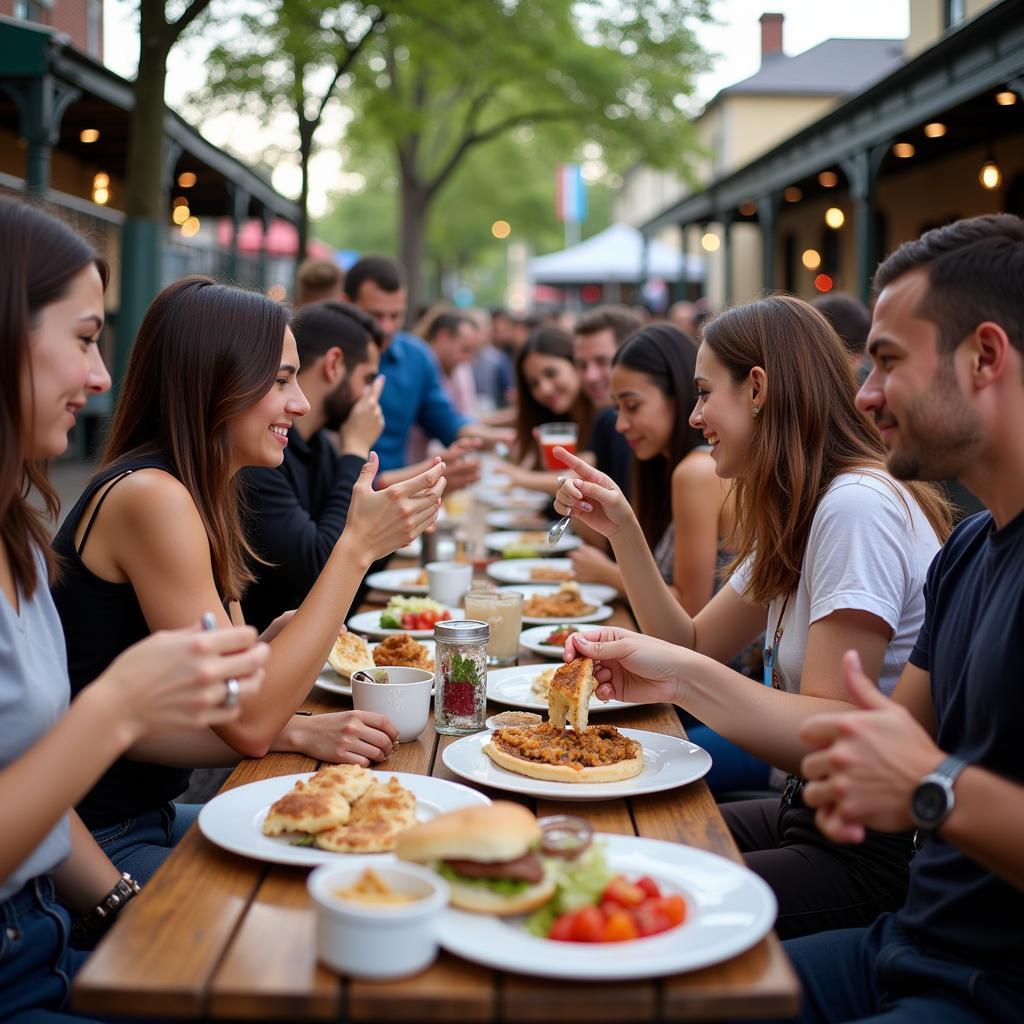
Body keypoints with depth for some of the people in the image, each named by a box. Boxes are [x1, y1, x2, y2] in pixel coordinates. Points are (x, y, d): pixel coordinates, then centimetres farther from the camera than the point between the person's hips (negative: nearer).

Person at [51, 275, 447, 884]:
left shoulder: (201, 496, 8)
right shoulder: (151, 497, -21)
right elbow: (248, 723, -22)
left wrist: (295, 729, -18)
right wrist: (358, 546, -22)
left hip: (148, 819, 9)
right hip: (98, 847, -9)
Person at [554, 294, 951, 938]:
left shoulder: (859, 507, -21)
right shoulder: (798, 515, 11)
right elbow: (696, 645, 13)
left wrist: (683, 678, -37)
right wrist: (623, 531, 6)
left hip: (877, 853, -9)